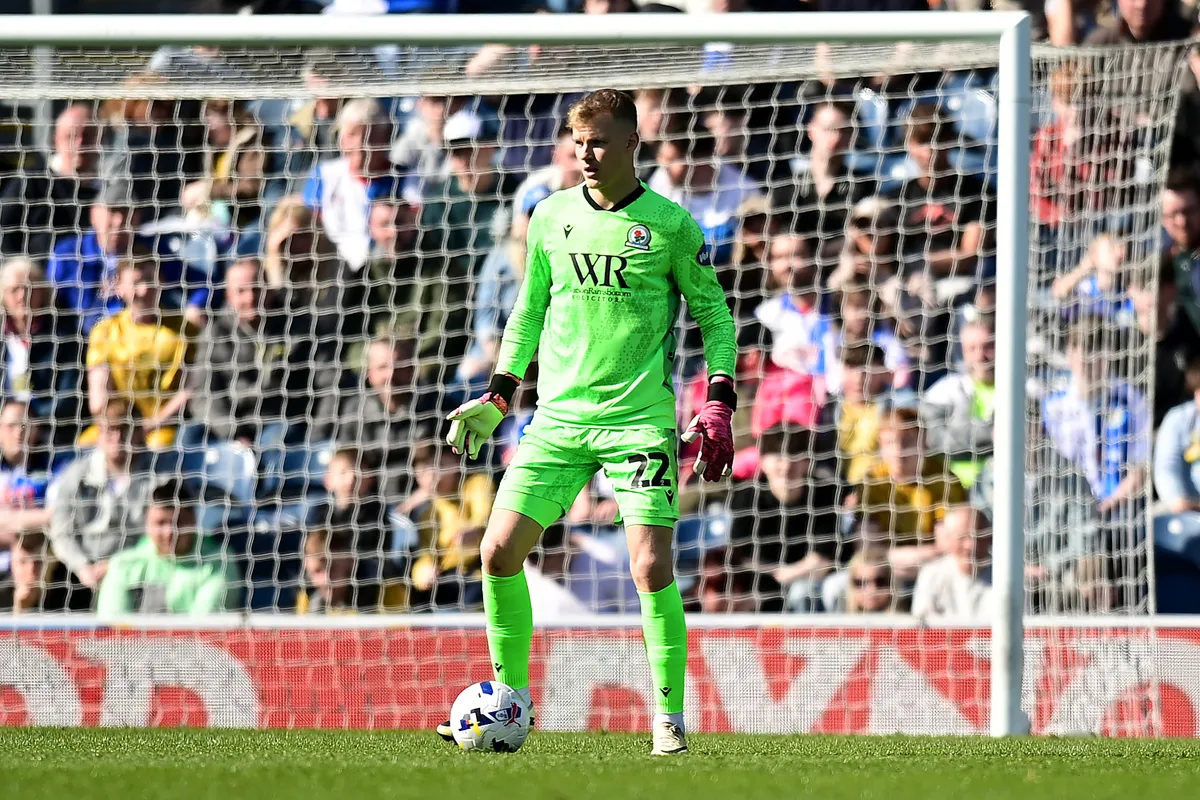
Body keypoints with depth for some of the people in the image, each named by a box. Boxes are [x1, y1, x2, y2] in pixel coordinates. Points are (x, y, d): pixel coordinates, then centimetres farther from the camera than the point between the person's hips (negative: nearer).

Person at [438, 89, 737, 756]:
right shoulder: (551, 217, 8)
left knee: (651, 565, -13)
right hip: (558, 418, 4)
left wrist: (720, 402, -4)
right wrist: (497, 396, 16)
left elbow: (713, 312, 5)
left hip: (639, 419, -4)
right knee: (499, 551, -5)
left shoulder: (670, 225, -2)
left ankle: (670, 718, -1)